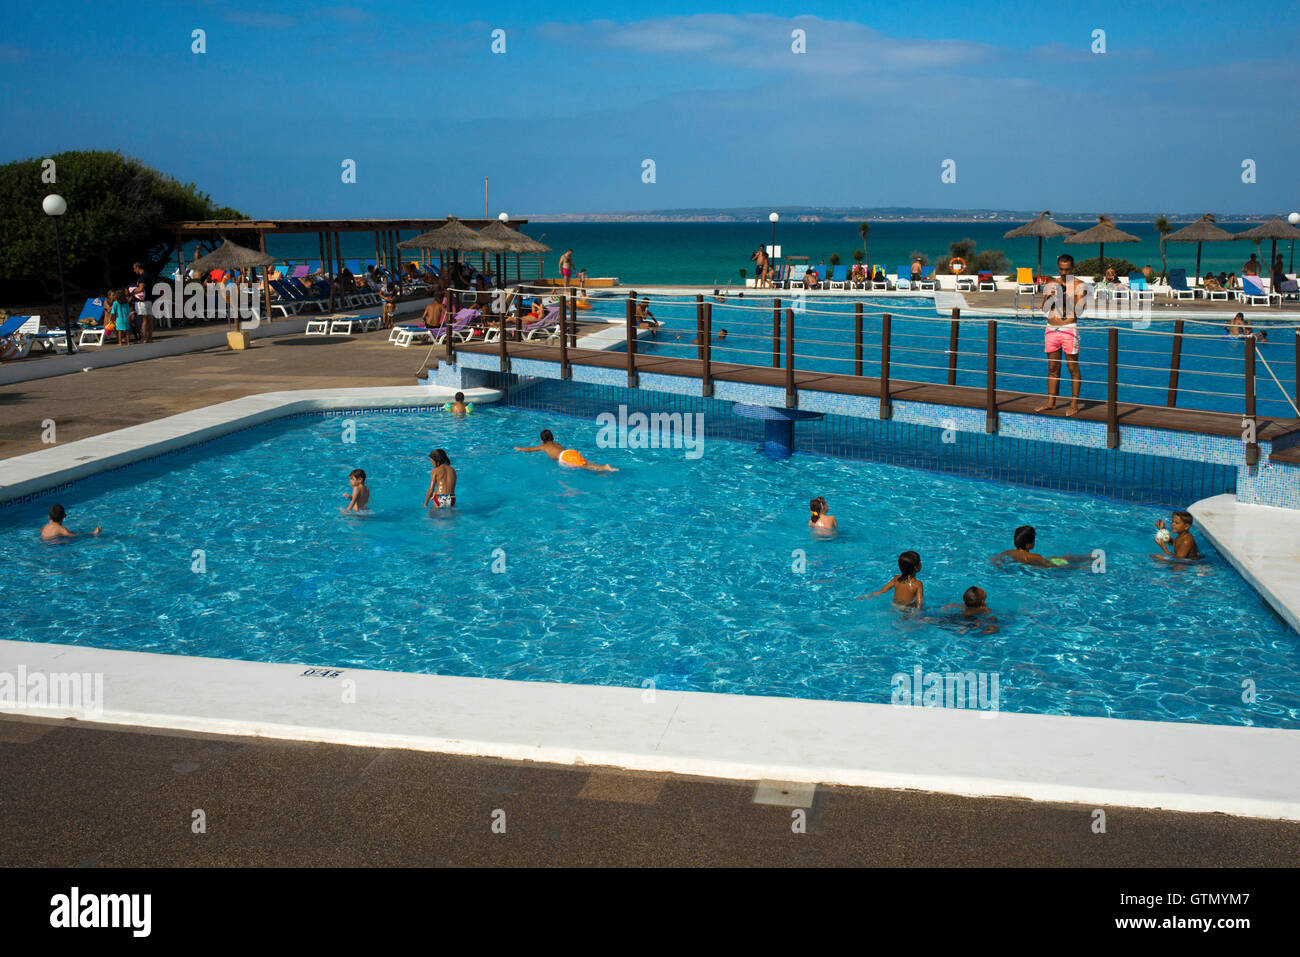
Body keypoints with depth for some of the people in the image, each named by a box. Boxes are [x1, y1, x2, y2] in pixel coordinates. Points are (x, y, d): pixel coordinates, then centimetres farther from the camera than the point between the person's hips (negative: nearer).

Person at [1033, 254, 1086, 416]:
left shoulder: (1079, 285, -1)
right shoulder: (1051, 284, 11)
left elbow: (1079, 312, -7)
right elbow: (1045, 310, 8)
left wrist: (1068, 298, -22)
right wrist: (1050, 298, -11)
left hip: (1069, 329, -4)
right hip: (1051, 329, 4)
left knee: (1073, 368, -1)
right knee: (1052, 368, 10)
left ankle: (1074, 404, 4)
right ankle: (1051, 402, 17)